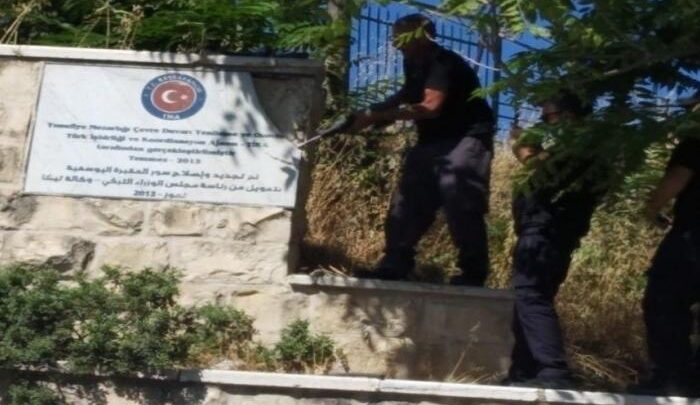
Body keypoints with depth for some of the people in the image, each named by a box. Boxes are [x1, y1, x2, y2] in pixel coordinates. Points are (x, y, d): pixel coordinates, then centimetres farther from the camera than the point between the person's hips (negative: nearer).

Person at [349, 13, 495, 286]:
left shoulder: (444, 63, -21)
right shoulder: (413, 63, 8)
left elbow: (430, 106, -33)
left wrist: (378, 117, -32)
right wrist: (376, 111, 8)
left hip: (465, 140, -9)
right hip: (432, 141, 9)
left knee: (461, 207, -15)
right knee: (408, 202, 5)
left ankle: (473, 274, -8)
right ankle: (394, 267, 10)